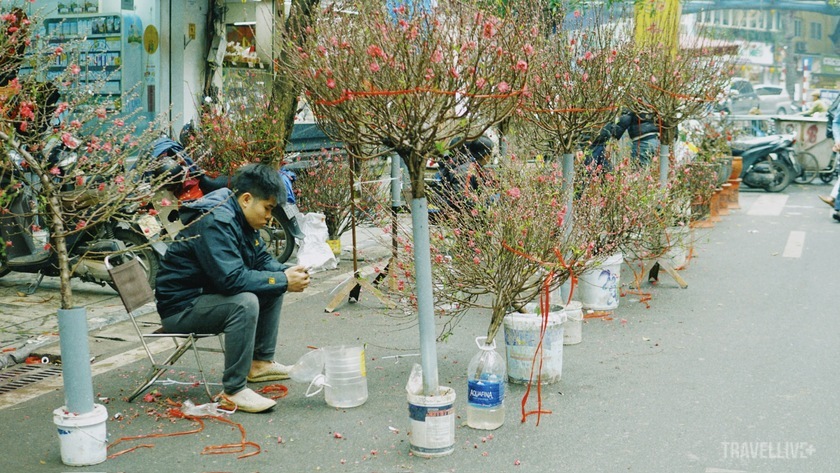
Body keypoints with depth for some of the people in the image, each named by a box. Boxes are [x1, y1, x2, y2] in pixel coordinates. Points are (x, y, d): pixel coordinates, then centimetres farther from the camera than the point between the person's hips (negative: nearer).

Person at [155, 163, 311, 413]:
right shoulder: (215, 222, -25)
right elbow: (232, 278, -32)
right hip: (180, 307, -10)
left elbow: (262, 260, 15)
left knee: (273, 287, 10)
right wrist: (283, 281, -26)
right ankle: (233, 392, -26)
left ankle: (261, 362, 16)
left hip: (206, 294, 10)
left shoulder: (240, 218, 7)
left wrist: (286, 272, -6)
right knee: (244, 302, -33)